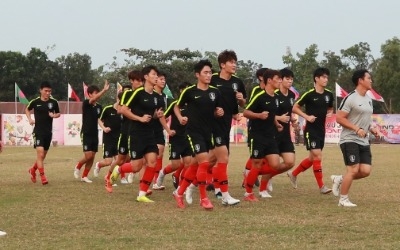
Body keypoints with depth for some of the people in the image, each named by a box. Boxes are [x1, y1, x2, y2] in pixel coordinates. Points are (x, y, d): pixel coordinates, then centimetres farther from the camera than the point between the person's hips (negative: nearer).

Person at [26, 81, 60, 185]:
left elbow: (58, 113, 12)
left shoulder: (54, 102, -3)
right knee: (40, 153, -15)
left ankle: (33, 170, 38)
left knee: (43, 155, 13)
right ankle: (42, 176, -11)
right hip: (38, 131, -3)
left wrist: (54, 115, -10)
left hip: (48, 132, 3)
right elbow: (27, 109, 15)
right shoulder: (35, 102, -5)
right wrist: (30, 119, 0)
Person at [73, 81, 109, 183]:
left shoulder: (99, 107, 7)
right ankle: (77, 167, 16)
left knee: (92, 157, 4)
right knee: (88, 156, -12)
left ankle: (84, 176, 15)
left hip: (95, 134, 6)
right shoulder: (86, 104, -11)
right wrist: (104, 90, -44)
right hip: (86, 134, -6)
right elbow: (93, 99, -32)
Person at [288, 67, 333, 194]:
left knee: (312, 158, 14)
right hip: (311, 130, -7)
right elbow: (295, 107, -5)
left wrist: (330, 113, -1)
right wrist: (307, 116, -17)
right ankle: (321, 186, -5)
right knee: (317, 156, -12)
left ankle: (293, 174, 35)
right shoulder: (309, 94, -12)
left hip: (321, 130, 7)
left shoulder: (329, 95, 5)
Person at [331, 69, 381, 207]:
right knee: (353, 170, -10)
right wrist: (357, 129, -21)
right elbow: (339, 118, -16)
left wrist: (372, 128, 5)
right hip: (350, 140, -8)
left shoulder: (368, 99, 13)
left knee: (365, 171, 0)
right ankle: (343, 200, 3)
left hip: (363, 141, 8)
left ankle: (340, 179, 21)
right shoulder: (350, 98, -14)